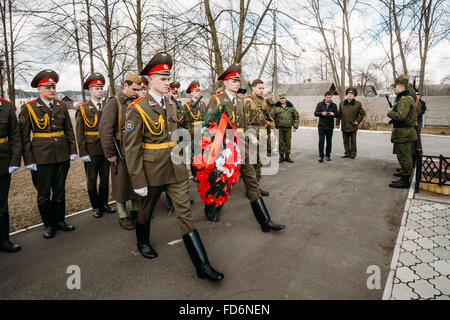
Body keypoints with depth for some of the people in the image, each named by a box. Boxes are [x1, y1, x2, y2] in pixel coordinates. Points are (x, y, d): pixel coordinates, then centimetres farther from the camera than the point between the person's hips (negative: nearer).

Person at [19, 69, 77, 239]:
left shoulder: (61, 106, 6)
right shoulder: (28, 108, -4)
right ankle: (48, 224, 23)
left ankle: (60, 220, 28)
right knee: (43, 193, 7)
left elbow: (69, 130, 11)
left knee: (60, 190, 13)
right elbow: (24, 136, -4)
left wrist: (72, 151, 5)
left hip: (62, 155, 3)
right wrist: (28, 160, -8)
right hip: (41, 157, -3)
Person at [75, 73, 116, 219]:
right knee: (92, 179, 9)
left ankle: (103, 203, 28)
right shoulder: (82, 109, -3)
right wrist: (83, 153, -10)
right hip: (91, 151, -3)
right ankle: (96, 207, 22)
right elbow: (79, 133, -5)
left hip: (106, 150, 3)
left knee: (105, 178, 13)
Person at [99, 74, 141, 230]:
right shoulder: (114, 103, -9)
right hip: (122, 152, -6)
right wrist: (110, 154, -15)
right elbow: (105, 130, -14)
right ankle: (123, 216, 20)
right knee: (122, 183, 6)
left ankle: (136, 211, 31)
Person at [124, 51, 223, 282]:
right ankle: (142, 242, 49)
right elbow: (132, 148, -13)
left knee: (185, 212, 2)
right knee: (146, 209, 18)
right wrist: (138, 181, -13)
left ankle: (202, 265, 5)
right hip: (152, 170, -4)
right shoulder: (137, 109, -12)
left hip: (176, 168, 4)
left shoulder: (170, 104, 5)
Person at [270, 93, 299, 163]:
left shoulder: (291, 107, 5)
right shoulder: (276, 107, 0)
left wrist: (295, 126, 2)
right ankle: (281, 156, 14)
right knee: (281, 142, 3)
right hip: (280, 128, -1)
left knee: (288, 142, 8)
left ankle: (287, 156, 19)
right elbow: (272, 116, 0)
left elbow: (296, 116, 9)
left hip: (288, 128, 1)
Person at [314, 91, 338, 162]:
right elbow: (315, 113, -1)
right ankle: (321, 156, -4)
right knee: (321, 141, -7)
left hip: (330, 126, 2)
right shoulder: (320, 104, 4)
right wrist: (321, 113, -21)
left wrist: (333, 114, -16)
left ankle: (328, 155, 20)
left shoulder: (334, 105, 8)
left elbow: (337, 114, 6)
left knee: (329, 141, 7)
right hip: (321, 126, -2)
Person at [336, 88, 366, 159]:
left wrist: (358, 121, -3)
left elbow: (363, 113, 5)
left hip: (353, 126, -3)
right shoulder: (342, 104, 9)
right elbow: (339, 114, 13)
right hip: (344, 126, 3)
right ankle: (347, 153, 19)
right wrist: (337, 123, 9)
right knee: (346, 141, 9)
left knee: (353, 141, 3)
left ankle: (353, 154, 12)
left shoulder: (357, 104, 0)